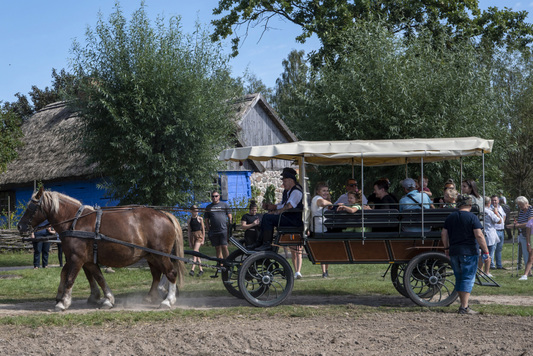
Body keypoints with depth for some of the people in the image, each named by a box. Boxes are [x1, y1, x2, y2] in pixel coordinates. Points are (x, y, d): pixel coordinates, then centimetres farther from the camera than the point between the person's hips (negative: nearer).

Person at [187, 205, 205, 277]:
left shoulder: (200, 219, 1)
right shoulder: (189, 220, 7)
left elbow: (203, 229, 4)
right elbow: (188, 231, 9)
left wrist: (203, 239, 0)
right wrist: (189, 241, 5)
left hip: (199, 235, -4)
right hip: (192, 236, 4)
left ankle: (192, 269, -24)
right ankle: (200, 269, 13)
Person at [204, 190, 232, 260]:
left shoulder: (224, 205, 7)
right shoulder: (208, 207, 13)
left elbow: (230, 217, 7)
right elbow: (206, 220, 14)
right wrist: (209, 229, 4)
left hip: (224, 230, -3)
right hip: (214, 232, 3)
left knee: (224, 247, -11)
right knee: (217, 249, 6)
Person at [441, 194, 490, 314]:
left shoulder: (450, 217, 8)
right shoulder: (472, 218, -8)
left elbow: (443, 234, 10)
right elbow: (479, 235, -15)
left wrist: (446, 248, 21)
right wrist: (485, 251, -10)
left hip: (454, 252, 5)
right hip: (469, 252, -5)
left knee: (459, 278, 15)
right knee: (468, 279, -2)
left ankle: (464, 304, 22)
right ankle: (464, 307, -8)